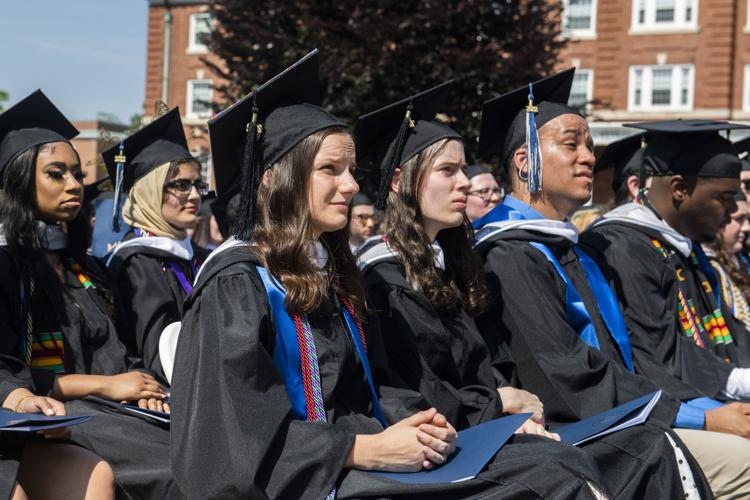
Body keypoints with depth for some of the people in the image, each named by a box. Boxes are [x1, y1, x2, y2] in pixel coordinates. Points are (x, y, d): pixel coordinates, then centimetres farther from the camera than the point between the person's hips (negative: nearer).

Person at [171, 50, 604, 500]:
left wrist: (416, 428, -3)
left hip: (352, 462, 8)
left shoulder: (333, 275, 17)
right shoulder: (237, 282, -9)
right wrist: (368, 449, -18)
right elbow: (244, 431, -16)